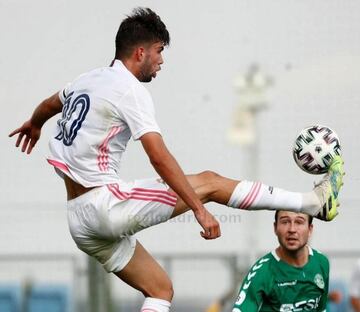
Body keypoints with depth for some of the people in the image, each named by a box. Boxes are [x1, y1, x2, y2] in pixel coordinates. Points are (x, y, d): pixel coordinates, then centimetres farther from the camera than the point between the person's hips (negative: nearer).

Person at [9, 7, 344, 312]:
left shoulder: (88, 79, 13)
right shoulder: (129, 89, -11)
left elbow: (48, 105, 37)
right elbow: (160, 157, -21)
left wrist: (33, 125, 60)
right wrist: (199, 210, -22)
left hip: (81, 222, 9)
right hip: (105, 203, -9)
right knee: (209, 182, -3)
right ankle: (313, 201, 0)